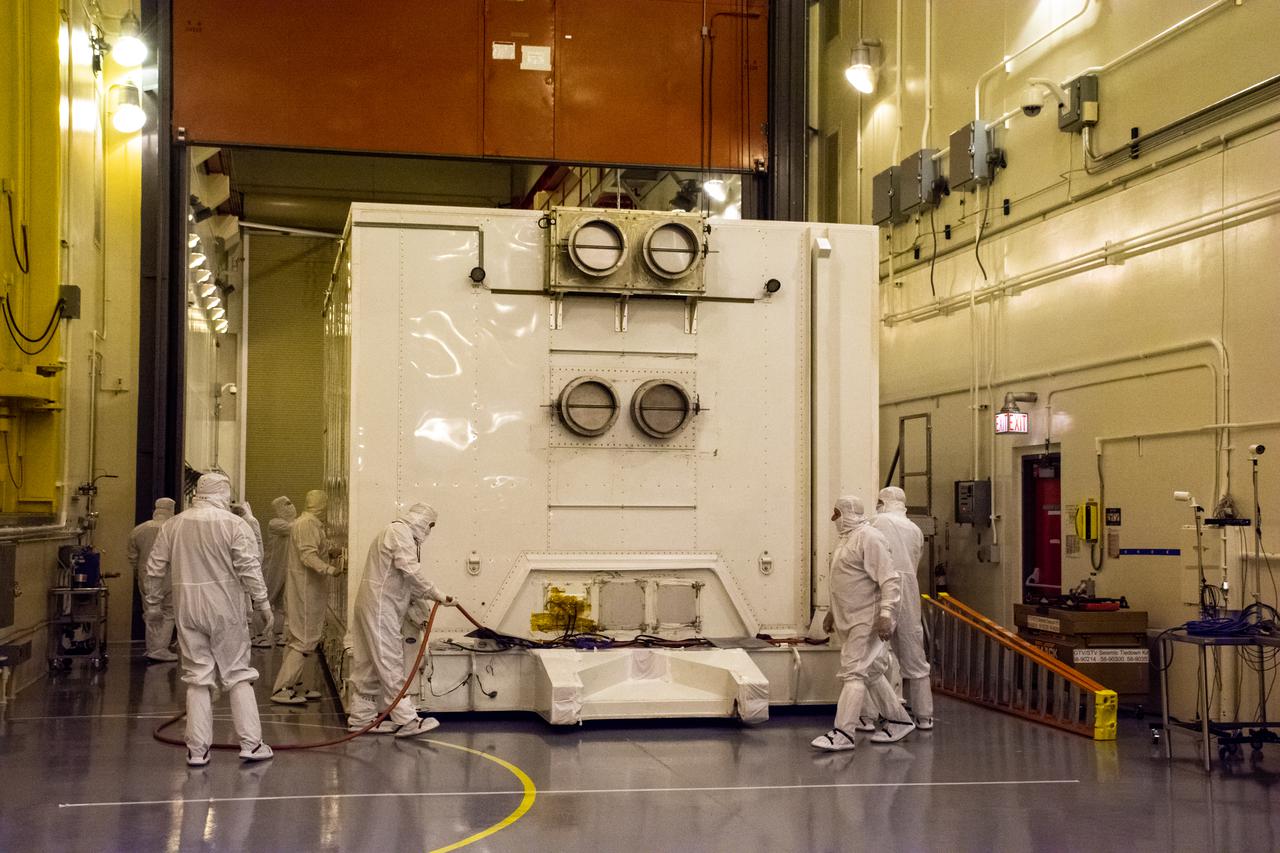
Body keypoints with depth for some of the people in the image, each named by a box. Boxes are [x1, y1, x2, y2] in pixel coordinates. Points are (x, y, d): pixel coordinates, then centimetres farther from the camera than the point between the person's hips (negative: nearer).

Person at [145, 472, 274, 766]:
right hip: (225, 609, -3)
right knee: (238, 675, 6)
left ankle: (197, 750, 9)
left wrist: (153, 601, 22)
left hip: (188, 610, 3)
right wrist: (261, 603, -1)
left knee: (197, 679, 8)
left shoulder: (173, 525, 5)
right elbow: (249, 568, -10)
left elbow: (155, 567, 9)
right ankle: (251, 744, 6)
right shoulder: (234, 524, -6)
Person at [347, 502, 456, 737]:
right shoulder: (401, 532, -10)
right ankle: (405, 720, -12)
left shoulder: (396, 531, 23)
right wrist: (436, 594, -16)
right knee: (390, 664, -11)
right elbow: (411, 571, -21)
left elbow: (402, 580, 23)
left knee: (369, 664, 13)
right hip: (380, 606, -11)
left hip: (374, 605, 11)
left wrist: (420, 604, 19)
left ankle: (361, 717, 18)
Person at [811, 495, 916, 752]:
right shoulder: (848, 538, 16)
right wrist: (832, 612, 27)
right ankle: (899, 721, 24)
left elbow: (890, 581, -21)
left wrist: (886, 614, -29)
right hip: (849, 620, 10)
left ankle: (843, 733, -12)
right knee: (871, 672, 14)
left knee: (854, 672, -11)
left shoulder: (869, 538, -15)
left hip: (867, 621, -10)